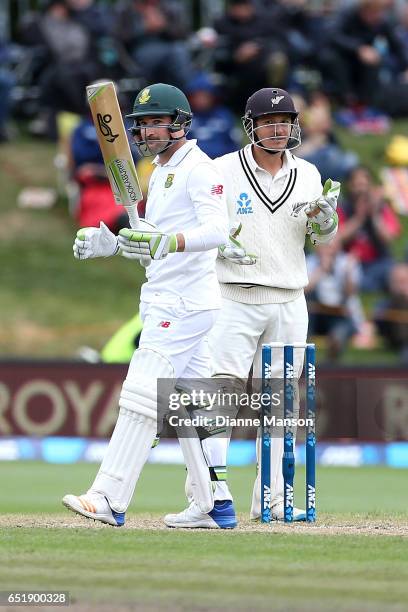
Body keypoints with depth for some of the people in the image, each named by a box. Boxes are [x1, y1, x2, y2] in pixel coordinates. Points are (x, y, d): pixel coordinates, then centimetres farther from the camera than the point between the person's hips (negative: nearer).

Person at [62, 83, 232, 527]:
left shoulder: (198, 169, -11)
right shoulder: (160, 173, 20)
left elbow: (216, 231, -25)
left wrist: (169, 242, -40)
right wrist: (100, 241, 9)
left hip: (184, 302, -10)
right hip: (166, 302, 10)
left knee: (141, 395, -14)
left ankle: (110, 500, -17)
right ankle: (216, 507, 11)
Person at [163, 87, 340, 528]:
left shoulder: (307, 174, 9)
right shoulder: (223, 170, -2)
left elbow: (322, 235, 3)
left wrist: (325, 215, -19)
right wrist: (220, 245, -19)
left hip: (289, 303, 4)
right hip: (234, 298, -4)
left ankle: (271, 499, 16)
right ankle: (212, 499, -21)